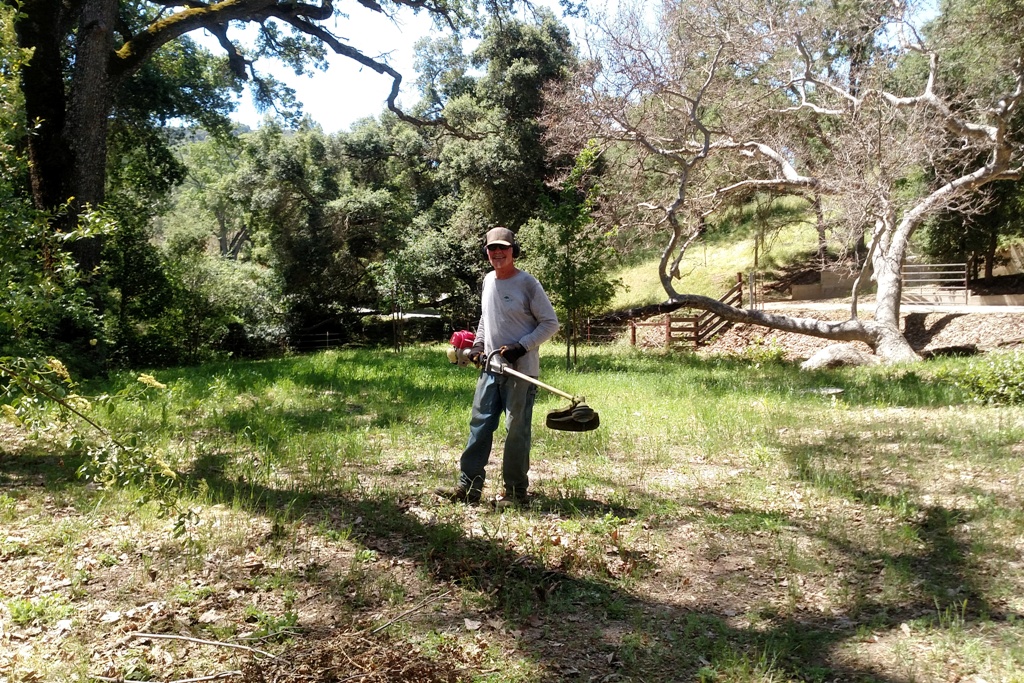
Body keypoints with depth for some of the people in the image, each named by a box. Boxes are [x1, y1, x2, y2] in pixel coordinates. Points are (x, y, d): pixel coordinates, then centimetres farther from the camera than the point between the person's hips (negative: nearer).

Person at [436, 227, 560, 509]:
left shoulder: (527, 283, -9)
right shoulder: (488, 280, 13)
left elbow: (551, 323, -7)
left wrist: (521, 347, -16)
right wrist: (477, 345, 12)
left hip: (521, 371, -7)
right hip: (491, 367, 7)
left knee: (516, 431, 0)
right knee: (479, 425, 7)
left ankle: (516, 493, 10)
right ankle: (468, 486, 13)